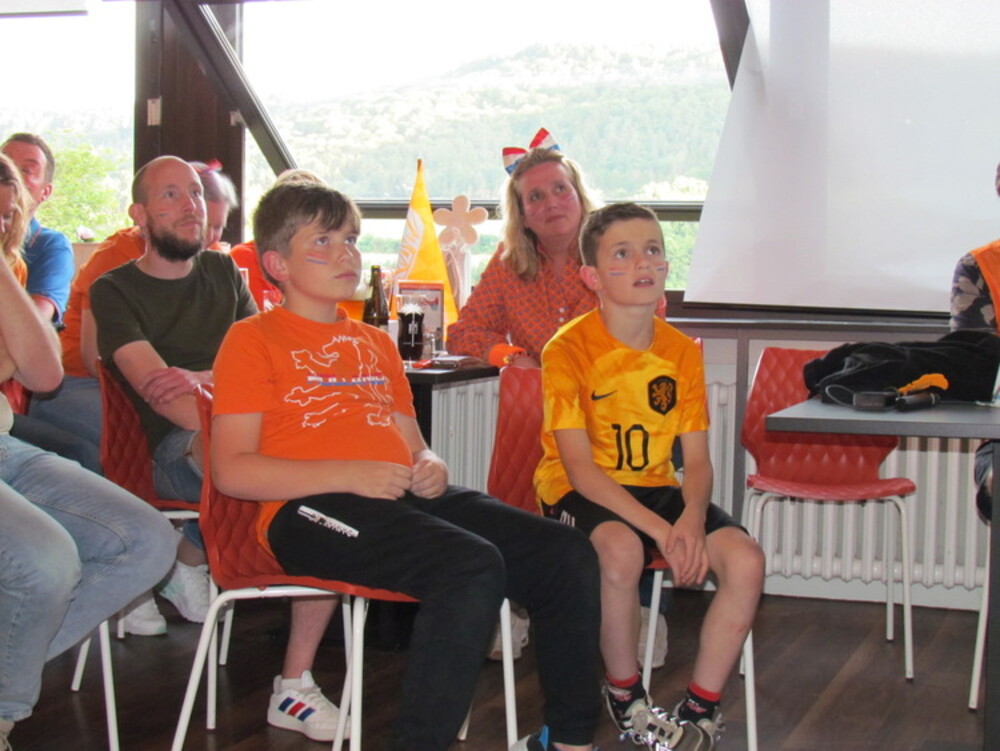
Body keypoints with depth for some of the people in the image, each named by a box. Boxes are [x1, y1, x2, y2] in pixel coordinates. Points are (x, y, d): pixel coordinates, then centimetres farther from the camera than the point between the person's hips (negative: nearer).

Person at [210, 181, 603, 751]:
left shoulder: (377, 344, 30)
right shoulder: (254, 340, 7)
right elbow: (232, 470, -5)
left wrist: (431, 467, 5)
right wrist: (348, 475, -15)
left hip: (407, 501, 7)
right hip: (311, 511, -7)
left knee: (568, 555, -10)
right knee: (473, 565, -33)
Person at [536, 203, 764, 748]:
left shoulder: (682, 351, 3)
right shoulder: (570, 350, -12)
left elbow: (697, 459, 2)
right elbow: (580, 468, -18)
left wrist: (691, 517, -21)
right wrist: (660, 529, -27)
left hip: (656, 488, 5)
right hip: (580, 493, -5)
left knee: (745, 559, -19)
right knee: (621, 550, -37)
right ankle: (624, 693, -10)